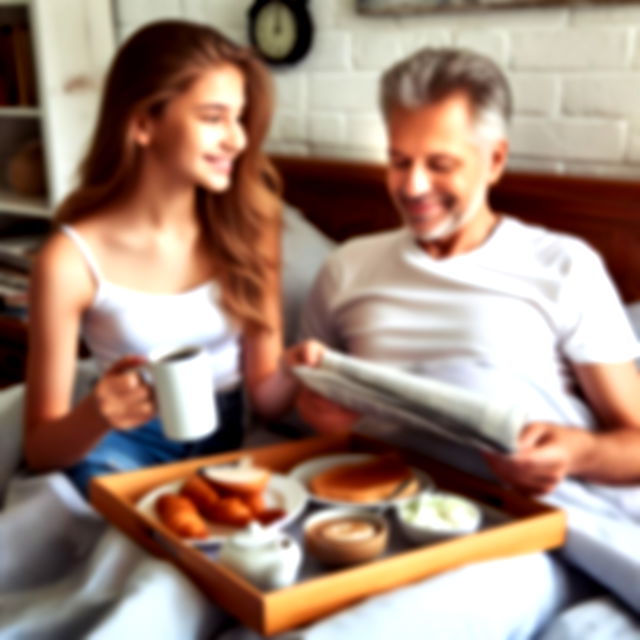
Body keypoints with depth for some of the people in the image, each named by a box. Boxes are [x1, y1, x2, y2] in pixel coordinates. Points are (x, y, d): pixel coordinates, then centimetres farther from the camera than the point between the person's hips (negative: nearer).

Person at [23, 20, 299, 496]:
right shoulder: (72, 260, -15)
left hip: (228, 444, 3)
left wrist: (289, 377, -22)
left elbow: (264, 393, 1)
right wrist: (96, 415, -30)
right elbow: (42, 449, -8)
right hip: (128, 447, -2)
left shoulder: (249, 225, -6)